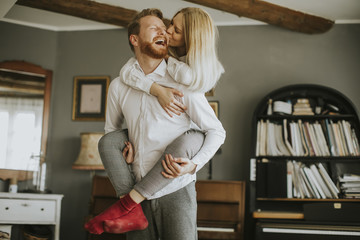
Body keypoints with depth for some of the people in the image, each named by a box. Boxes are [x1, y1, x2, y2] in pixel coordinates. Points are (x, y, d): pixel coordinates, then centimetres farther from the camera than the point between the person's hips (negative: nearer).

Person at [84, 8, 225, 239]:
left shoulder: (183, 83, -6)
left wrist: (194, 165, -16)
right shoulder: (119, 86, 5)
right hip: (139, 190, 3)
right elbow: (112, 130, 21)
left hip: (176, 188, -2)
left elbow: (217, 131, -3)